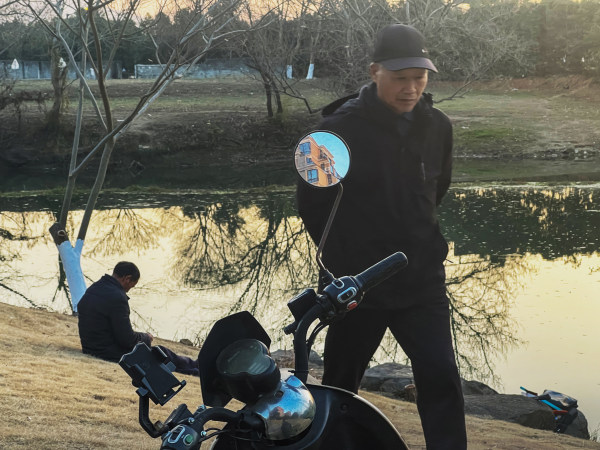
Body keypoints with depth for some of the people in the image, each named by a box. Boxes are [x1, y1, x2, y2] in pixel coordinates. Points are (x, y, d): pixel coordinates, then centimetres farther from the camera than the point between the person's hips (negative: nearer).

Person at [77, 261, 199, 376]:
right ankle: (195, 366, 29)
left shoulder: (91, 290, 6)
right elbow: (128, 339, -22)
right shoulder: (117, 297, -25)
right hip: (112, 354, -9)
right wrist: (147, 337, -2)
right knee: (161, 352, 10)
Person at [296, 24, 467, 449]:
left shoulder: (437, 126, -1)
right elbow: (312, 201, -2)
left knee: (442, 381, -5)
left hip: (423, 282, 3)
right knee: (340, 384, 13)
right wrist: (343, 258, 3)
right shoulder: (340, 128, -13)